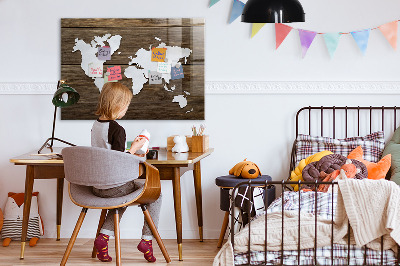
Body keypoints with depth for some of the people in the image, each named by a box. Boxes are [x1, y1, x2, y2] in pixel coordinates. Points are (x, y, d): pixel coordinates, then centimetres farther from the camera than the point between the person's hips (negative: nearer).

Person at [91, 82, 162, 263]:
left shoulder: (95, 126, 6)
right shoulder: (117, 129, -19)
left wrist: (130, 154, 19)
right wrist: (134, 148, -8)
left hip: (97, 186, 8)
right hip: (114, 186, -8)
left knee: (123, 195, 36)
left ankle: (104, 236, 19)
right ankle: (147, 239, 9)